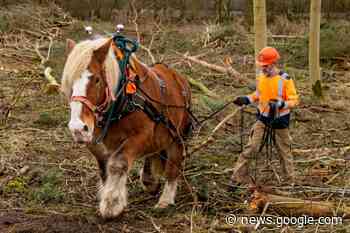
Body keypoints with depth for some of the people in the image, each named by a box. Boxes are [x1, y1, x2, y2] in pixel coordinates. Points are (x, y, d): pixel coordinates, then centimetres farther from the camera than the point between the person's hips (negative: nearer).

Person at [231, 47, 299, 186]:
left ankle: (290, 180, 26)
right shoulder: (260, 78, -1)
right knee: (252, 147, -6)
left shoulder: (285, 79, -17)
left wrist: (280, 104, -33)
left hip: (280, 121, -3)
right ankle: (239, 175, 0)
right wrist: (246, 99, -2)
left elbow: (294, 100, -16)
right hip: (263, 119, 3)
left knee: (284, 151, 12)